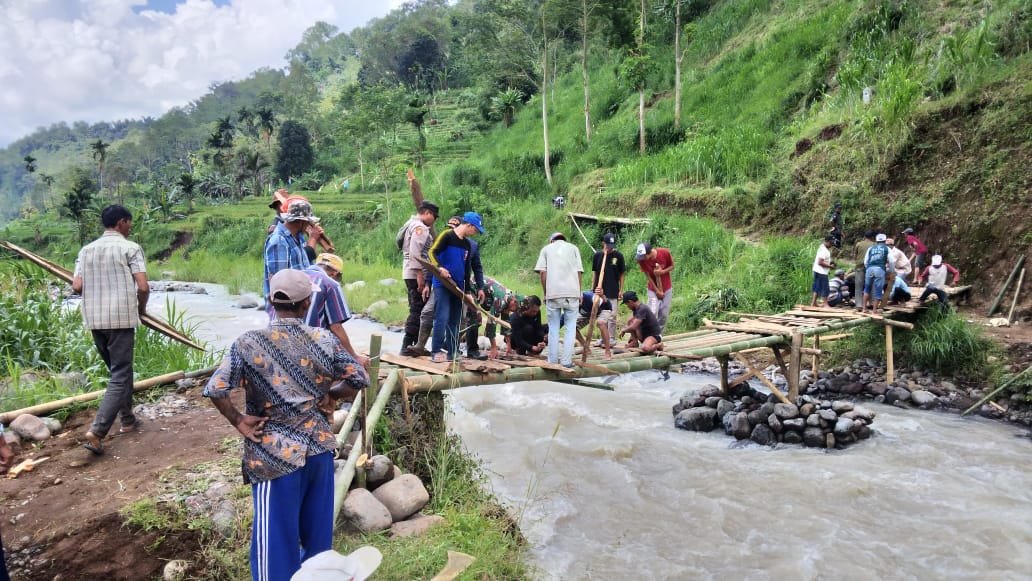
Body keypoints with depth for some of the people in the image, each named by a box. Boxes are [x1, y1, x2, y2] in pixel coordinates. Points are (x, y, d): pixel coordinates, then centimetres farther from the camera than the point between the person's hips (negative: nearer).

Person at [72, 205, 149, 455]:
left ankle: (127, 419, 31)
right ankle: (96, 431, -15)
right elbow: (143, 286, -13)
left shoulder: (86, 250, 11)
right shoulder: (130, 248, -5)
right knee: (120, 376, -3)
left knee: (118, 369, 22)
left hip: (94, 319, 6)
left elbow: (77, 286, 3)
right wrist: (141, 308, 6)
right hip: (121, 318, -6)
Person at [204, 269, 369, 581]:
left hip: (276, 455, -3)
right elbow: (360, 379, -1)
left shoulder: (248, 344, -10)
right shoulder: (324, 340, -5)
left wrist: (239, 421, -5)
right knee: (318, 529, 21)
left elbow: (214, 390, -18)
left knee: (277, 537, 10)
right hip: (319, 447, 3)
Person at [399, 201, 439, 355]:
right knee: (417, 310, -8)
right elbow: (415, 253, -21)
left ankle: (416, 344, 19)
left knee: (416, 310, 14)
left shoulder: (412, 224, 22)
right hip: (416, 274, -11)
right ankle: (407, 345, -8)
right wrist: (420, 275, -22)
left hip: (410, 274, 11)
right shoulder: (419, 227, -11)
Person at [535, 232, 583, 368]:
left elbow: (542, 272, 5)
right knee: (570, 327, 5)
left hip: (552, 292, 0)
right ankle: (567, 361, 0)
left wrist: (545, 294, 10)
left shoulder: (546, 249, 15)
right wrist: (579, 293, 13)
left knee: (553, 328, 7)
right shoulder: (573, 248, 17)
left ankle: (553, 361, 8)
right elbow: (579, 272, 8)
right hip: (572, 291, 0)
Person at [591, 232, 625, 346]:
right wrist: (592, 289, 6)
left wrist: (621, 290, -1)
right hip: (600, 291, 2)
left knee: (612, 316, 2)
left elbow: (622, 274, 2)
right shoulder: (597, 255, 1)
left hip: (613, 292, -2)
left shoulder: (618, 256, -4)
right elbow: (594, 273, 9)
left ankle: (611, 338, 12)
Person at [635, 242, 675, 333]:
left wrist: (662, 271, -27)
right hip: (653, 289, -1)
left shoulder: (665, 253, -21)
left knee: (664, 315, 4)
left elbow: (672, 266, -6)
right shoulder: (641, 260, -21)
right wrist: (657, 291, -13)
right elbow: (647, 275, -13)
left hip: (667, 288, 1)